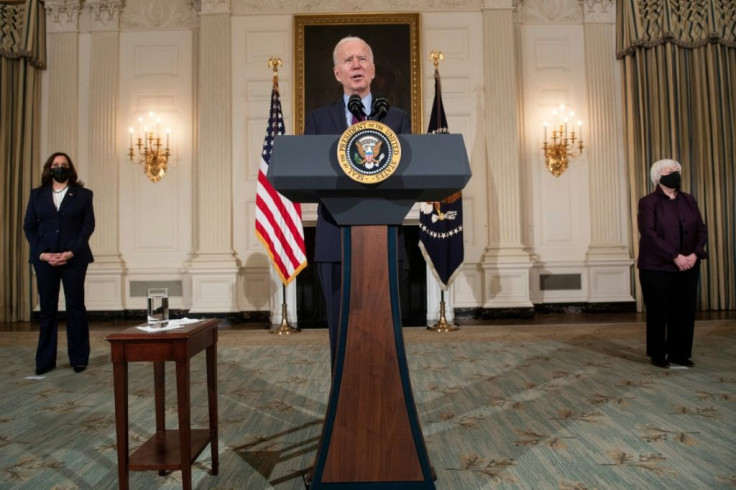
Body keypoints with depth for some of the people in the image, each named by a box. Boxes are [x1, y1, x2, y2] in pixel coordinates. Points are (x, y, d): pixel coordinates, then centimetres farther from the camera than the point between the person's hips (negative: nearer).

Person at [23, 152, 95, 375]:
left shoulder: (83, 194, 6)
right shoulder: (37, 194, 12)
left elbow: (88, 225, -1)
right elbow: (29, 226, 7)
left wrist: (71, 252, -12)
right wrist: (42, 253, -7)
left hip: (74, 258, -2)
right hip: (44, 258, 2)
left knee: (75, 306, 1)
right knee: (47, 308, 5)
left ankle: (79, 358, 9)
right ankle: (45, 360, 12)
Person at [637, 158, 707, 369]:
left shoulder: (689, 200, 12)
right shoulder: (648, 202, -5)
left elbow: (701, 229, 8)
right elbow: (649, 233, -15)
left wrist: (695, 253, -9)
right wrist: (675, 257, -19)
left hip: (688, 267, 5)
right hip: (657, 267, -5)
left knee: (685, 311, 6)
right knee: (658, 312, 3)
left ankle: (680, 354, 18)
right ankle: (658, 355, 15)